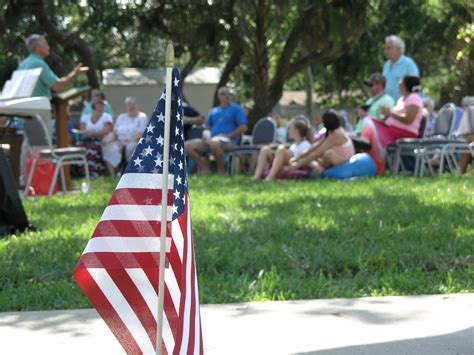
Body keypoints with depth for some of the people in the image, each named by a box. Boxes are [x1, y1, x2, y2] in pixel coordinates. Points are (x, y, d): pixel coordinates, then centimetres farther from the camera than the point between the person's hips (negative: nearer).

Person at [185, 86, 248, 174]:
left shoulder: (236, 109, 7)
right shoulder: (213, 111, 24)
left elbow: (243, 127, -3)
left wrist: (228, 135, -11)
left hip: (228, 141, -6)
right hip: (212, 139, 7)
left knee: (214, 143, -43)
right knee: (187, 146, -12)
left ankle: (221, 170, -23)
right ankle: (206, 170, -10)